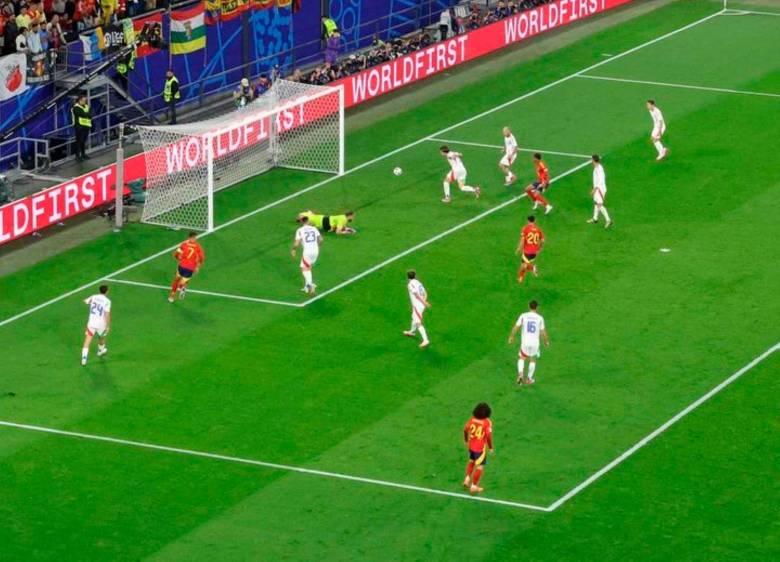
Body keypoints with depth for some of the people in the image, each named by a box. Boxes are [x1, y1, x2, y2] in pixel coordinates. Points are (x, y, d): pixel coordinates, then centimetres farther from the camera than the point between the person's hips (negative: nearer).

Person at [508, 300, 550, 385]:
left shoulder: (523, 316, -6)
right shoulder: (540, 318, -5)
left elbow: (516, 327, -3)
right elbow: (543, 332, -1)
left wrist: (511, 337, 13)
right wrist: (546, 341, 17)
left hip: (525, 342, 0)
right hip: (535, 343, 0)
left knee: (521, 358, 20)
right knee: (533, 360, 22)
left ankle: (520, 374, -4)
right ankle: (529, 378, 26)